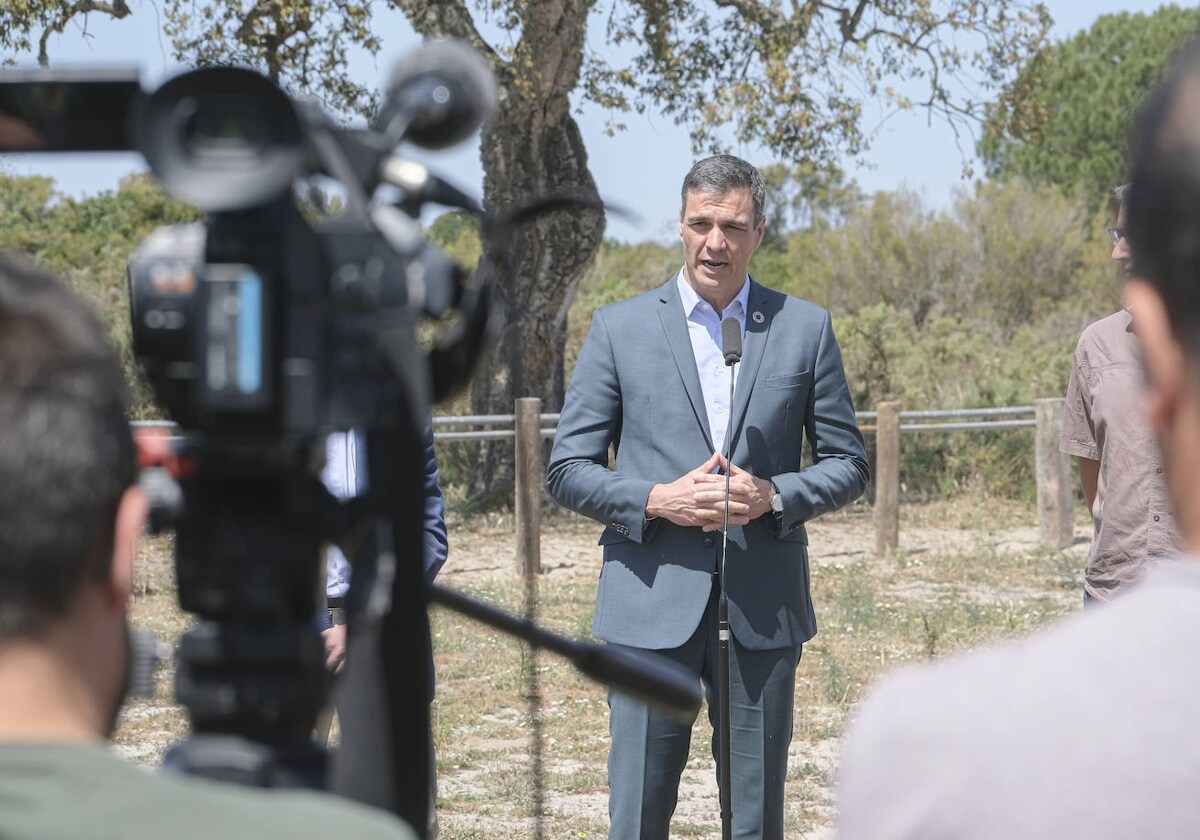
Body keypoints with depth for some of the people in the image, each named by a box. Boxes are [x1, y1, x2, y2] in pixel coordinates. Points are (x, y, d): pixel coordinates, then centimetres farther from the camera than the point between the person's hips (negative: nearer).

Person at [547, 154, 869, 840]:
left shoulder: (806, 329, 8)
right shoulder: (620, 328, 5)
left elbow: (848, 463, 10)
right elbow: (568, 468, 5)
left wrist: (771, 495, -10)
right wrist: (657, 501, -12)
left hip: (764, 607, 1)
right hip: (651, 605, -1)